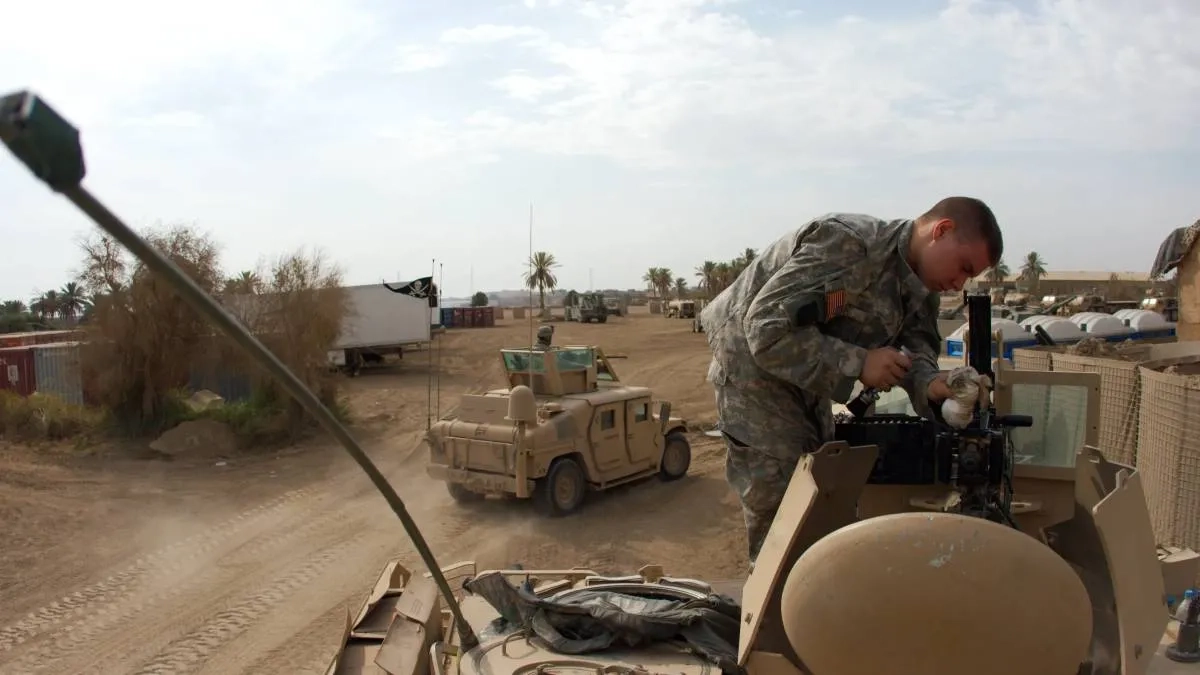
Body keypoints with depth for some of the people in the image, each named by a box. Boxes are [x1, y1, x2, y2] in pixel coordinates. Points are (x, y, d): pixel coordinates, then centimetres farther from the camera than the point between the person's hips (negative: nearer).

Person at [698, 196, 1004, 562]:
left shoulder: (919, 292, 4)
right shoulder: (848, 243, -28)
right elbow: (767, 328, -32)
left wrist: (930, 383, -28)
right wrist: (858, 362, -31)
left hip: (808, 384, 9)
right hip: (756, 369, -9)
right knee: (779, 510, -6)